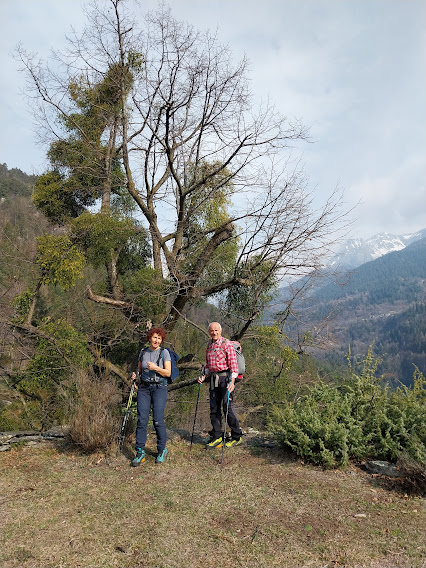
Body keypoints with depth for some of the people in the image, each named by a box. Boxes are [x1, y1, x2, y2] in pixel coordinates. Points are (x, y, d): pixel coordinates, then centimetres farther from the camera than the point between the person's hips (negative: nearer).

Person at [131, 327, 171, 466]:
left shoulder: (164, 352, 0)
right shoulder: (143, 352, 10)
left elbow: (168, 373, -4)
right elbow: (140, 369, 17)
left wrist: (155, 368, -18)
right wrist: (135, 374, -4)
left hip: (159, 388, -3)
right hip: (144, 388, 3)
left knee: (158, 420, -7)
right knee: (141, 419, -3)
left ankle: (162, 450, 12)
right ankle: (140, 452, 7)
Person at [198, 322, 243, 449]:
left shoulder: (226, 344, -8)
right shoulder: (209, 345, 14)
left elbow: (233, 363, -13)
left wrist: (232, 381, -21)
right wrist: (204, 376, 9)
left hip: (225, 377, -7)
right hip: (213, 379, 7)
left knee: (228, 407, -5)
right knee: (214, 408, 7)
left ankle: (236, 437, 9)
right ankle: (217, 437, 16)